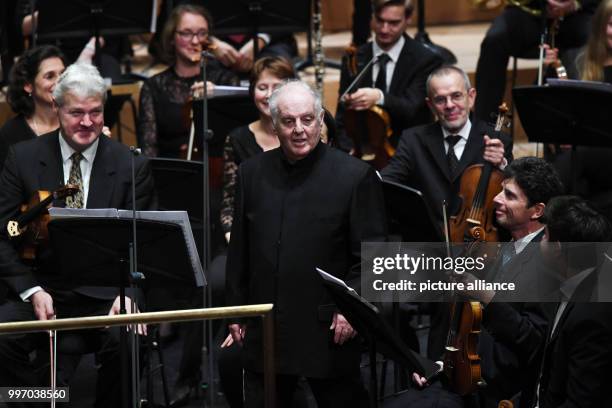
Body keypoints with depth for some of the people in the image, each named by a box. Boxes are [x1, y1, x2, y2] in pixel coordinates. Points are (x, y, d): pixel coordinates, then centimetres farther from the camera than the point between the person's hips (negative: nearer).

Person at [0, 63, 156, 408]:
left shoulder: (132, 167, 2)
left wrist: (129, 292, -18)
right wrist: (32, 291, -12)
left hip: (105, 294, -1)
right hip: (40, 287, 1)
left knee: (126, 341, -31)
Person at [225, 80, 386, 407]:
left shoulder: (356, 176, -6)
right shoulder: (252, 173, 8)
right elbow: (239, 251, 13)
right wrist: (236, 309, 12)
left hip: (327, 331, -4)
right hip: (264, 329, 4)